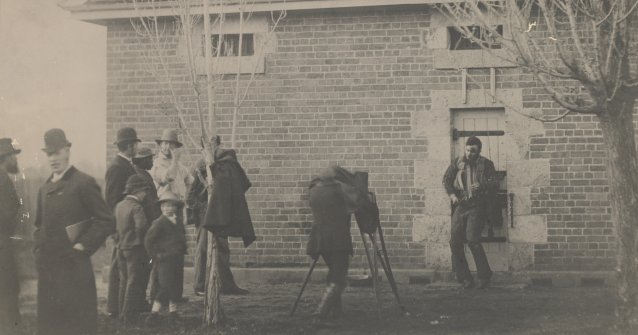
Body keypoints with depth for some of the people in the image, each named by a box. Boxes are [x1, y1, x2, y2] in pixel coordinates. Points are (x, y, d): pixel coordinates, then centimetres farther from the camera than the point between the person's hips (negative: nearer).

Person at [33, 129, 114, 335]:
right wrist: (38, 249, 12)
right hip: (47, 268, 7)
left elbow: (106, 221, -10)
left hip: (73, 268, -7)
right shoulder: (45, 188, 16)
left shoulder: (84, 183, -6)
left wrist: (83, 246, -12)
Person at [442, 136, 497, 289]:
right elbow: (446, 179, 11)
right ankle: (464, 278, 6)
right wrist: (452, 194, -6)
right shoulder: (458, 163, 11)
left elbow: (494, 184, -3)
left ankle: (484, 275, -7)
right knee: (454, 241, -4)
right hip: (461, 205, 4)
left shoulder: (486, 165, 3)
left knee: (472, 239, -19)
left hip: (478, 206, -4)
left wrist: (482, 186, -24)